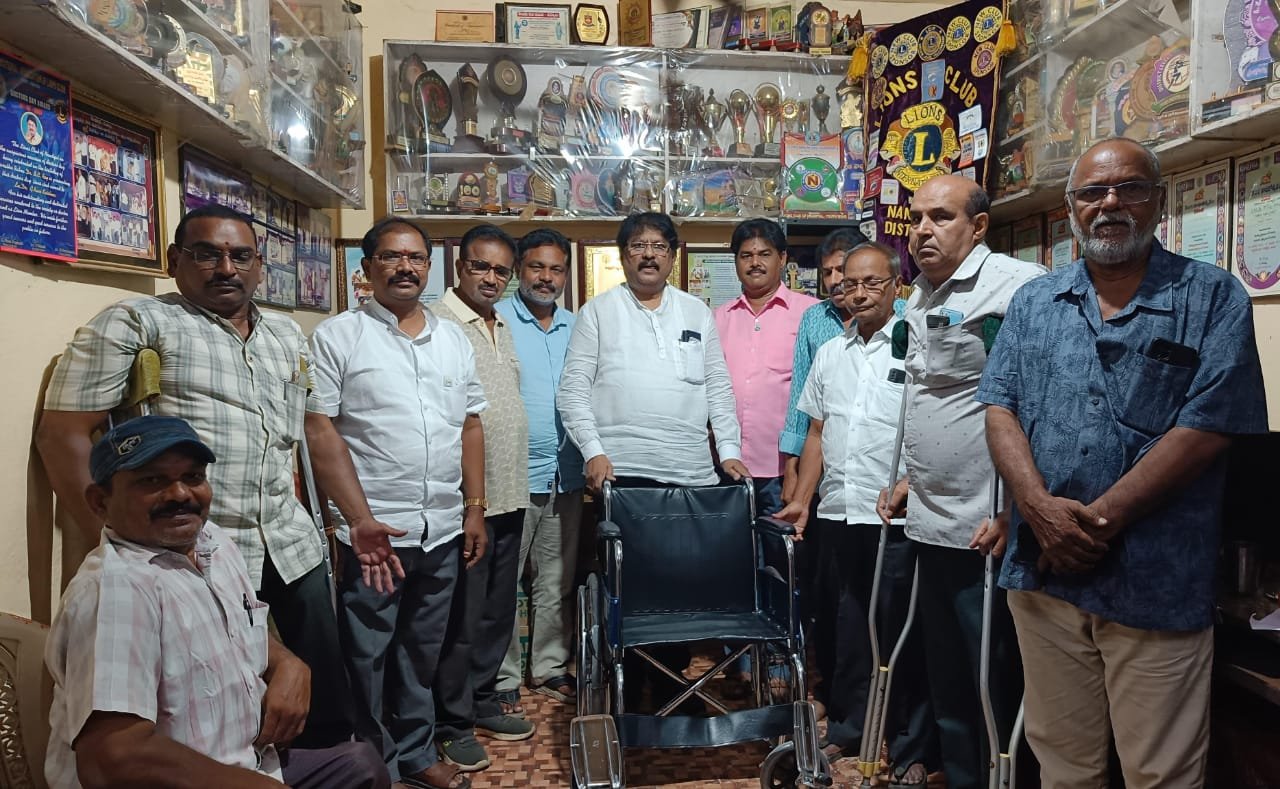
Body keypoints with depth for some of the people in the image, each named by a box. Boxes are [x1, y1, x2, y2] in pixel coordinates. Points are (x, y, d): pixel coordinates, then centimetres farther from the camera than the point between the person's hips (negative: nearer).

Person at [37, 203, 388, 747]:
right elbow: (63, 433, -8)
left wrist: (361, 520, 9)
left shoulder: (287, 335, 13)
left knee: (326, 683, 15)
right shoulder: (135, 323, -5)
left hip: (292, 546, 6)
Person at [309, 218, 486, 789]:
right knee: (367, 655, 8)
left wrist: (475, 508, 9)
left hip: (443, 529, 5)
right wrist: (346, 520, -12)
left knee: (423, 650, 18)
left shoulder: (454, 340, 11)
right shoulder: (336, 337, -4)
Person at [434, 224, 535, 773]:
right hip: (466, 500, -7)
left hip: (509, 496, 8)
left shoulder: (502, 326, 14)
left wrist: (515, 483, 16)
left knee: (497, 611, 17)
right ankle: (453, 723, 20)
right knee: (462, 616, 4)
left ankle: (483, 702, 32)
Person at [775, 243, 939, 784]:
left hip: (896, 518, -5)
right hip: (837, 515, 6)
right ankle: (847, 730, 33)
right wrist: (802, 500, 10)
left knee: (903, 636, 5)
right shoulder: (829, 354, 13)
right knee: (841, 629, 16)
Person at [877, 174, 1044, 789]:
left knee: (995, 690, 6)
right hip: (931, 524, 8)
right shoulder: (920, 299, 13)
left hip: (986, 531, -8)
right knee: (945, 683, 20)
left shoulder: (1017, 287, -14)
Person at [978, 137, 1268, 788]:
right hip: (1044, 574, 3)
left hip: (1158, 585, -3)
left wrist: (1098, 518, -15)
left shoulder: (1212, 298, -1)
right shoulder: (1033, 302, 10)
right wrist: (1041, 507, -13)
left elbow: (1207, 427, -10)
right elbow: (1000, 409, 3)